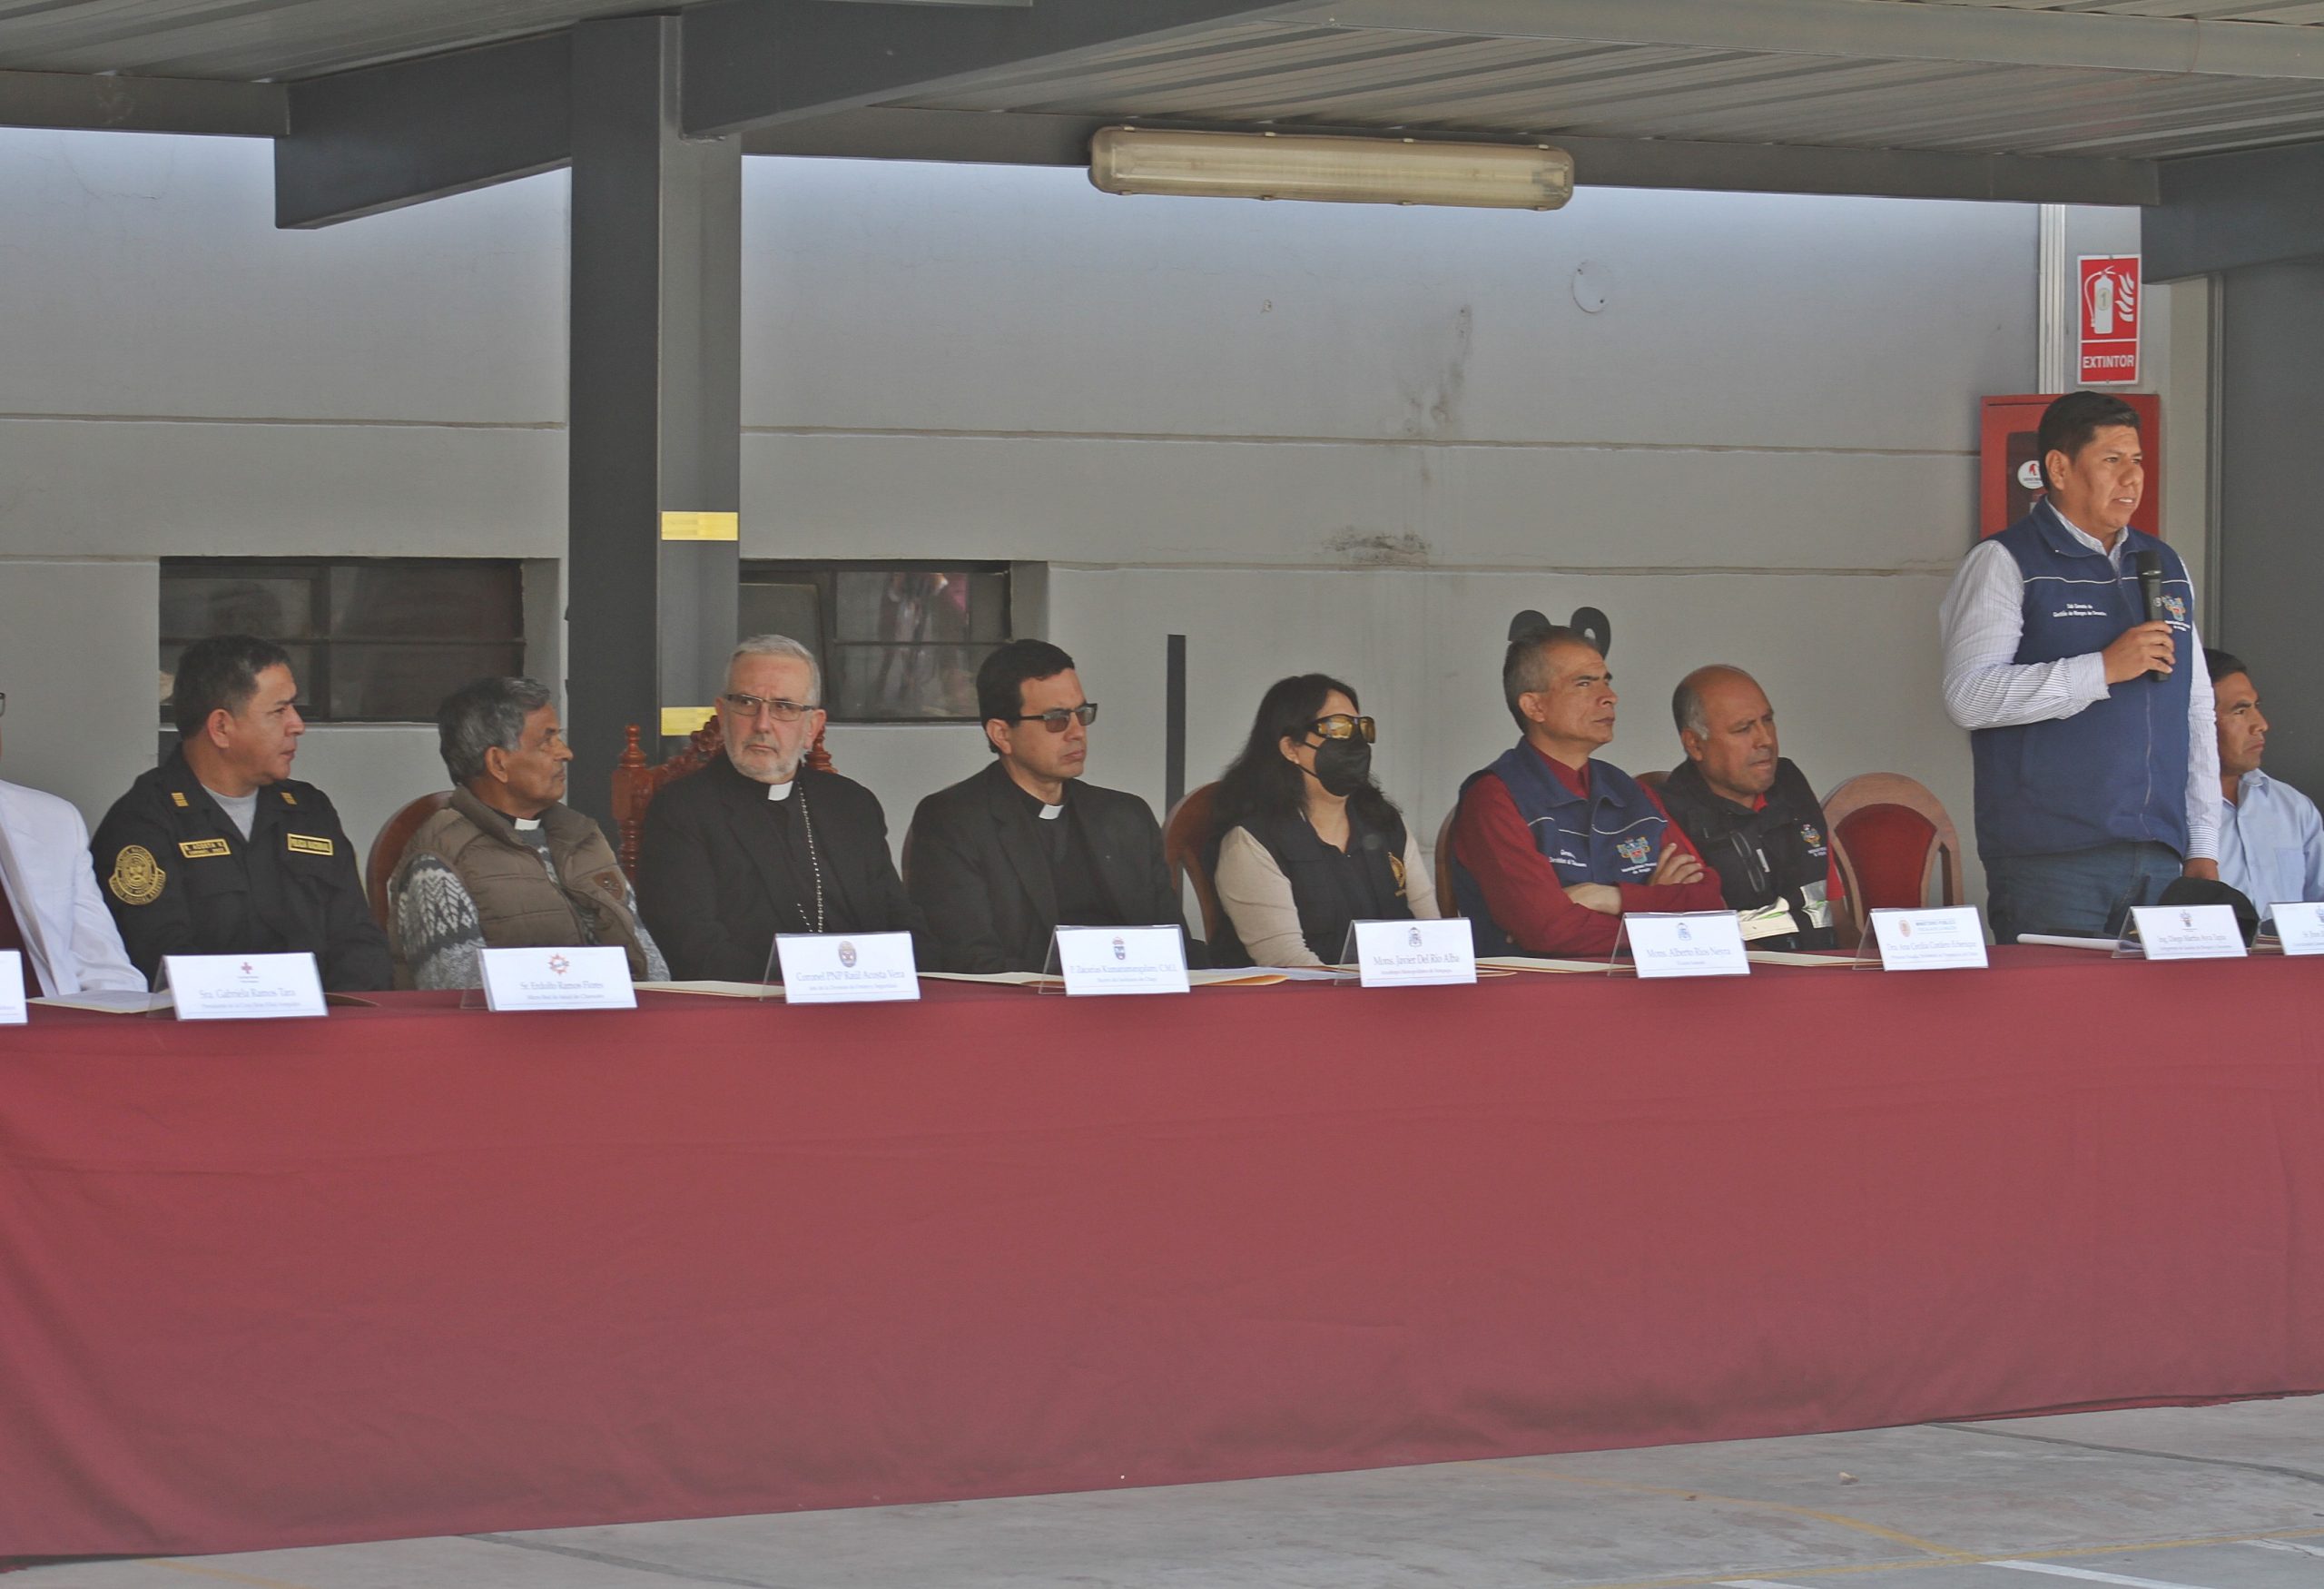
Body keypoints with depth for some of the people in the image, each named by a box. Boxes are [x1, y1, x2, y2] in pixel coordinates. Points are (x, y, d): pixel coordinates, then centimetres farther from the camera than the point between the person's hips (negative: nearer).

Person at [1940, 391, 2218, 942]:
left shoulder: (2165, 566, 20)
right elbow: (1969, 696, -15)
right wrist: (2104, 668, -17)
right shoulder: (2004, 564, -1)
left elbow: (2197, 714, 22)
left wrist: (2203, 848, 14)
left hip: (2158, 855, 6)